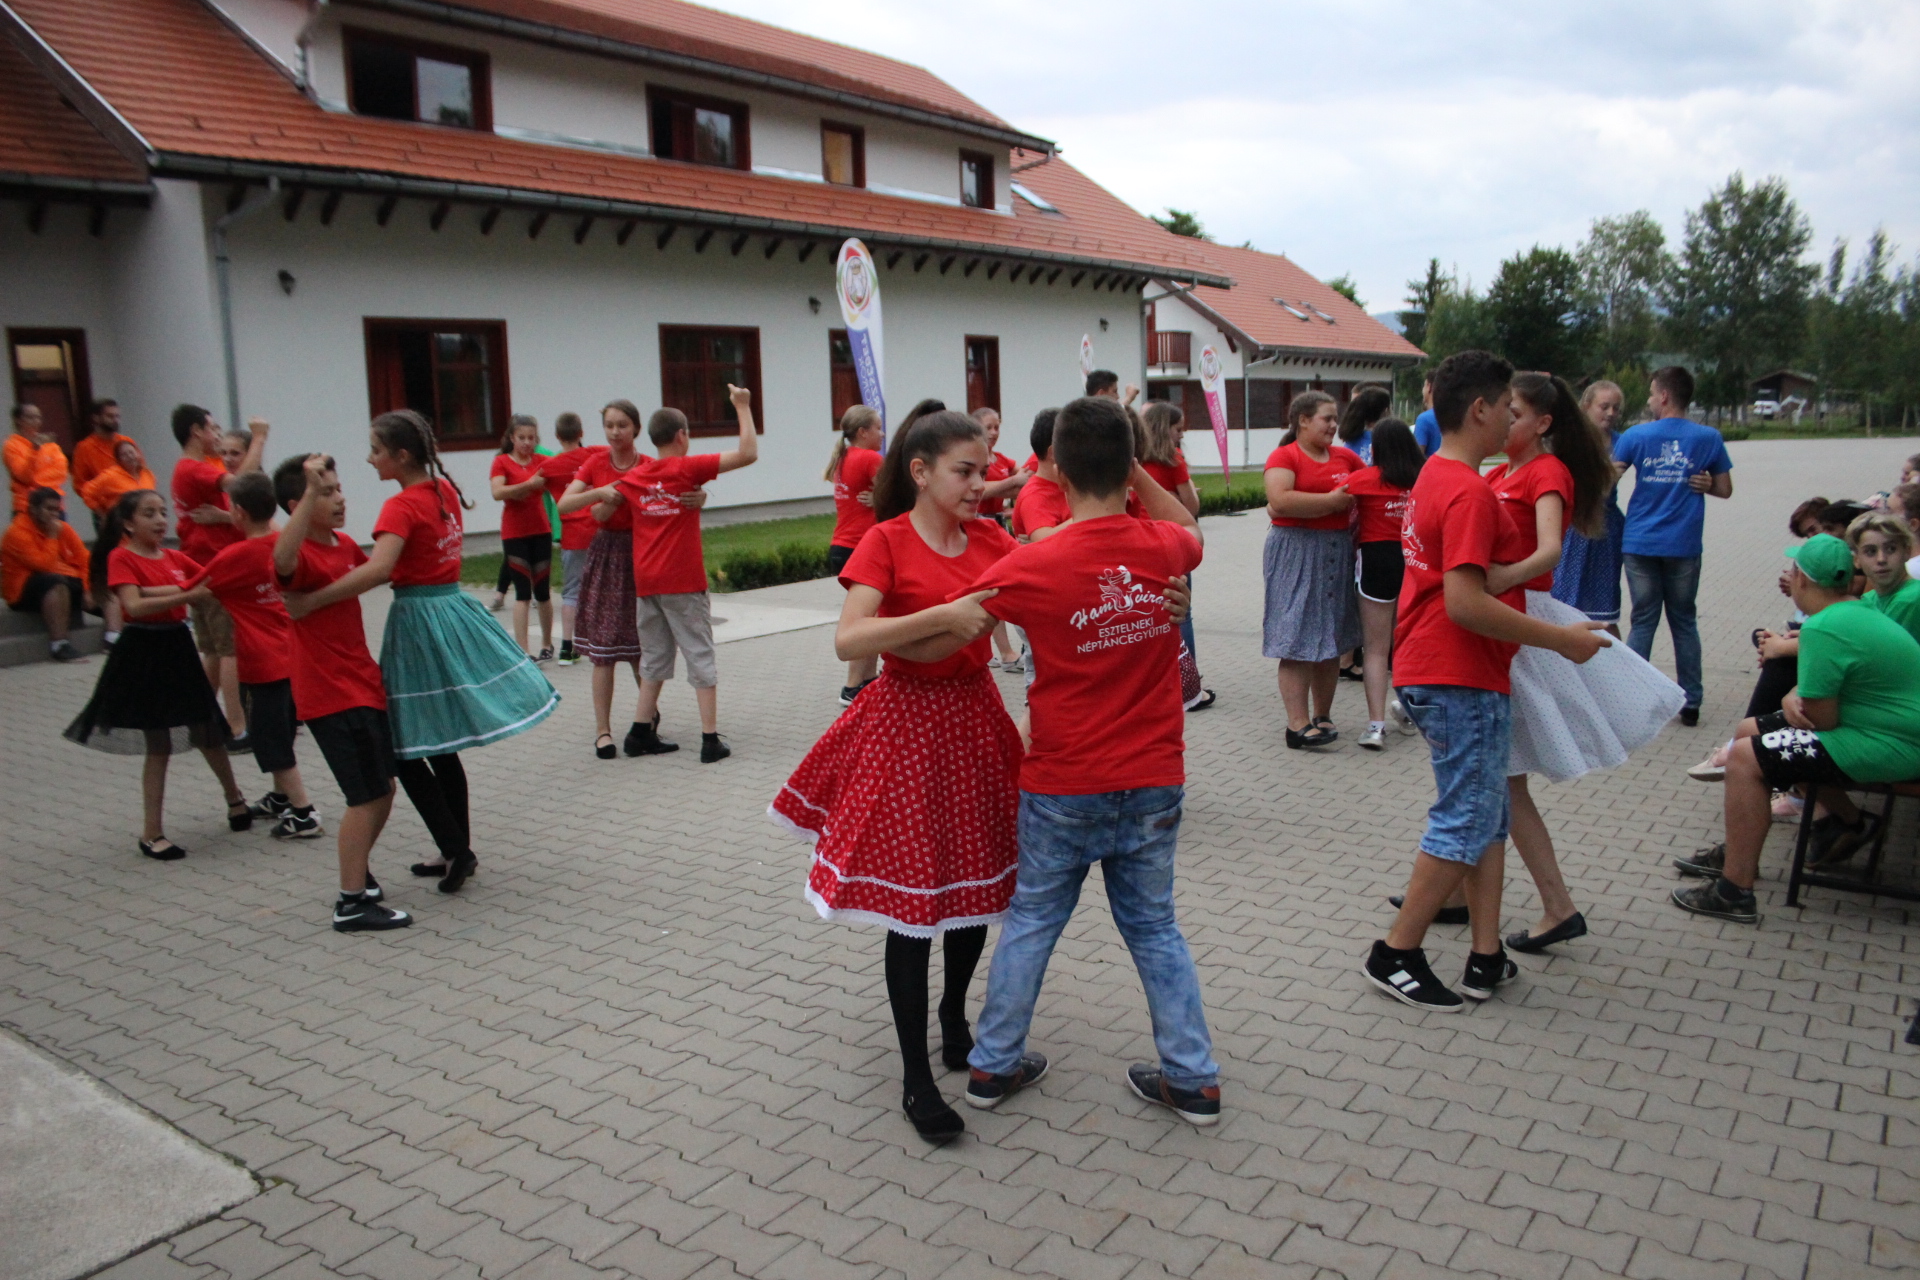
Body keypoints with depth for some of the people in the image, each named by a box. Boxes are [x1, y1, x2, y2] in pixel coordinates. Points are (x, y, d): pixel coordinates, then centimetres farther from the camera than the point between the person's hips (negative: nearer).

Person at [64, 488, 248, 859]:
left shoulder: (175, 558, 8)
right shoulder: (121, 557, -9)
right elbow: (134, 606, -23)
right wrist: (187, 595, -31)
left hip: (177, 647, 5)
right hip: (143, 652, -5)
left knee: (208, 732, 15)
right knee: (158, 746, -1)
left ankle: (234, 798, 37)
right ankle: (152, 834, 10)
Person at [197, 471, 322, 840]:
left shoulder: (235, 556, -16)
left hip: (262, 664, -7)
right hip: (291, 656, 7)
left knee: (273, 740, 0)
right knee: (280, 732, 22)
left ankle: (303, 814, 1)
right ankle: (281, 798, 37)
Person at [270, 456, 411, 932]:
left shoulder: (346, 544, 8)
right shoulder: (300, 552, -17)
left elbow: (373, 571, 32)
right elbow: (283, 559, -44)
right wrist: (310, 492, -48)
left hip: (364, 682, 9)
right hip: (331, 692, -9)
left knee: (383, 789, 17)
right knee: (366, 795, -5)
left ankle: (357, 871, 35)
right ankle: (351, 904, 5)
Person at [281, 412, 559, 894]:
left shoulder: (401, 507, -16)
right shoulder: (446, 491, 8)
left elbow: (377, 571, -32)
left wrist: (309, 601, -30)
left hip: (420, 622, -8)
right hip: (453, 607, 8)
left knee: (407, 750, 1)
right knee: (439, 748, 16)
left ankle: (456, 850, 2)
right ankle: (458, 852, 24)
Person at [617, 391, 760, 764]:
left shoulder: (634, 477, 6)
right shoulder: (688, 468, -8)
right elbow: (748, 453, -13)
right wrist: (743, 406, -4)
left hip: (645, 582, 5)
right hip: (683, 582, -5)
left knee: (654, 657, 17)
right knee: (701, 658, 1)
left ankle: (644, 732, 19)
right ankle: (711, 740, 0)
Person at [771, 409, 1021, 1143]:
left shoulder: (990, 538, 4)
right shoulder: (886, 541, -11)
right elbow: (847, 641, -23)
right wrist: (942, 616, -30)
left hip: (975, 716, 5)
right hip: (908, 724, -5)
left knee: (979, 880, 15)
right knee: (912, 900, 0)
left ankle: (954, 1015, 41)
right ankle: (916, 1077, 14)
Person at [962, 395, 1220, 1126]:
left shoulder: (1033, 567, -17)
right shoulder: (1164, 549, -7)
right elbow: (1188, 526, 20)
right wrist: (1133, 470, 12)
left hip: (1062, 786, -2)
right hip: (1153, 782, 3)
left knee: (1031, 921, 15)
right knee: (1154, 925, 18)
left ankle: (993, 1065, 28)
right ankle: (1194, 1079, 23)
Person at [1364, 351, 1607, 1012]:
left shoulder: (1435, 476, 14)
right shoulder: (1470, 492, -19)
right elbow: (1465, 602, -27)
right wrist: (1562, 639, -19)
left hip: (1438, 670, 10)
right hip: (1460, 681, -10)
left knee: (1488, 815, 14)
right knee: (1466, 824, -2)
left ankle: (1487, 958, 18)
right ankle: (1395, 955, 7)